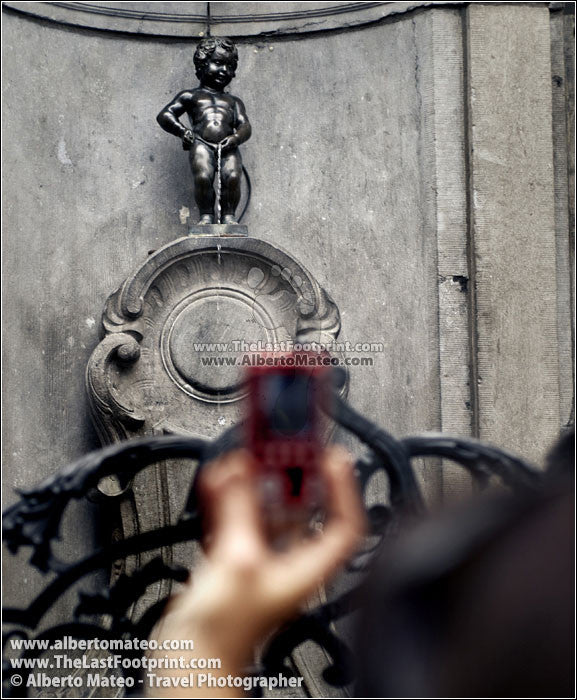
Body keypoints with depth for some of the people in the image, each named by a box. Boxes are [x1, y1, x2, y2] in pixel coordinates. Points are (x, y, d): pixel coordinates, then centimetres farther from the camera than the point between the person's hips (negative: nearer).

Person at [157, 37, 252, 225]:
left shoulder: (233, 102, 32)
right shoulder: (191, 96, 24)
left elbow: (245, 126, 17)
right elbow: (164, 115, 16)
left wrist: (235, 138, -7)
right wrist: (183, 132, -2)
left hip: (227, 147, 2)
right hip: (201, 144, -2)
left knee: (232, 177, -28)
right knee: (203, 177, -31)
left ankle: (228, 215, -17)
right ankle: (206, 215, -17)